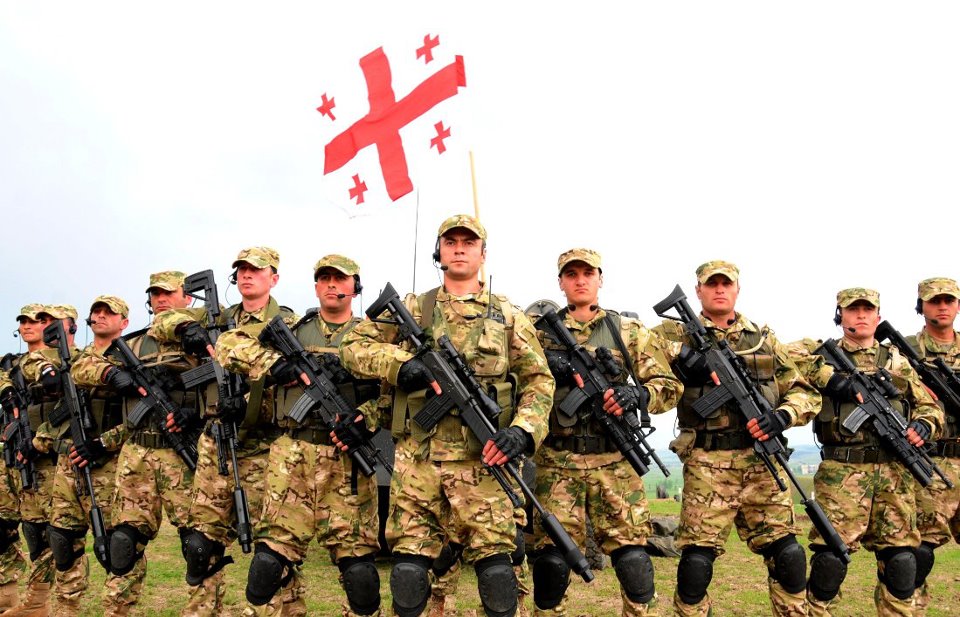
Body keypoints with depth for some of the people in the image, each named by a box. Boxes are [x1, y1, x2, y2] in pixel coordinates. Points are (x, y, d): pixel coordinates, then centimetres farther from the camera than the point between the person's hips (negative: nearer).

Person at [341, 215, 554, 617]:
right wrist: (400, 362, -10)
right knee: (408, 571, 1)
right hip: (416, 460, 1)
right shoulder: (410, 309, 13)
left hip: (481, 462, -1)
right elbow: (353, 347, 9)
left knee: (496, 570, -5)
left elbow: (539, 380, 10)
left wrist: (523, 430, -8)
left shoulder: (508, 316, 12)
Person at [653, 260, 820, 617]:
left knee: (788, 556, 4)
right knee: (697, 560, -5)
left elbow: (805, 393, 14)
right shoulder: (679, 334, 5)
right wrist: (677, 352, -16)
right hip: (707, 465, -3)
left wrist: (781, 417, -6)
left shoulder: (764, 338, 14)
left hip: (762, 462, 3)